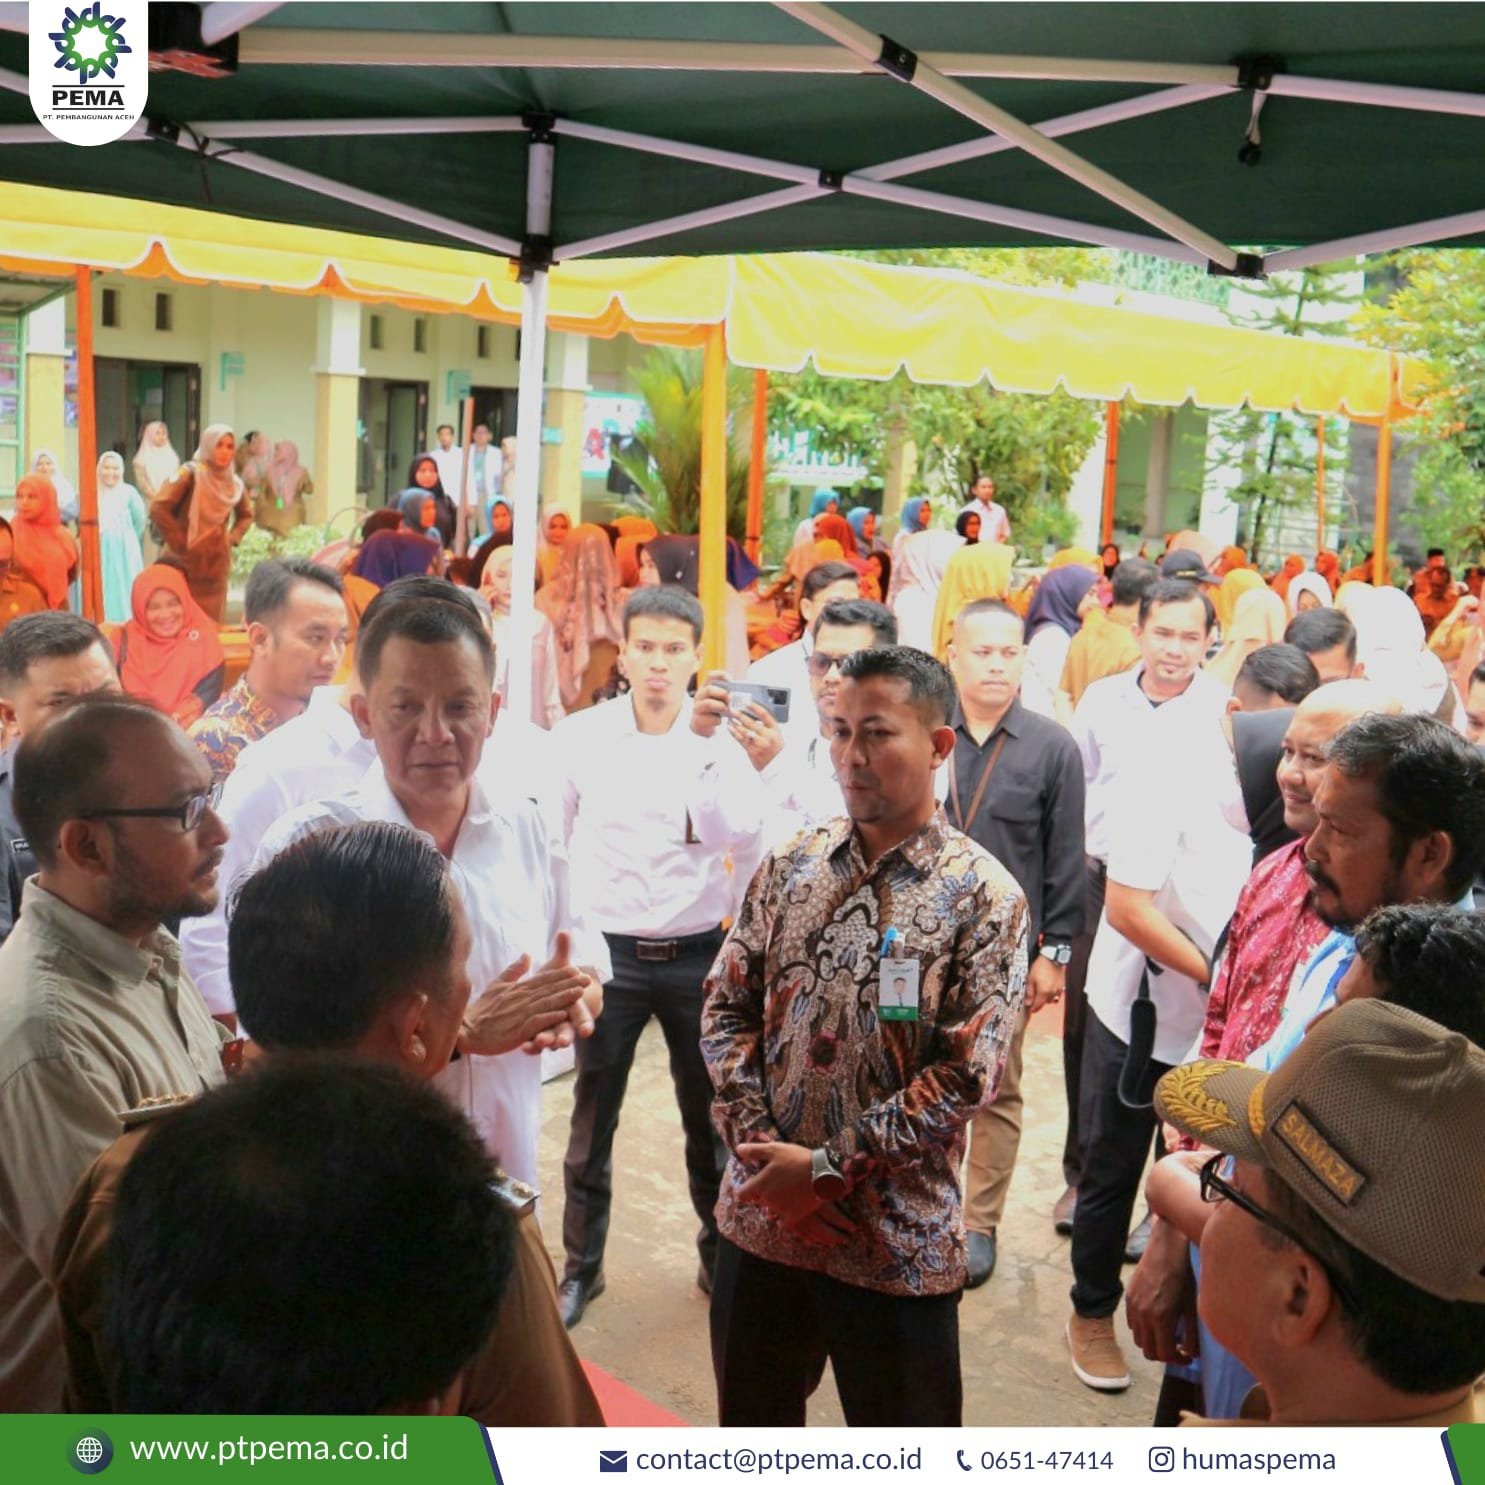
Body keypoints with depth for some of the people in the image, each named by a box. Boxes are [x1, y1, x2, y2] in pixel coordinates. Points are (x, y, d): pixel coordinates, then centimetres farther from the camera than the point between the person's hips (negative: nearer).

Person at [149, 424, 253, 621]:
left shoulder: (234, 482, 9)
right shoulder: (189, 474, -8)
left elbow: (246, 515, 27)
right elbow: (158, 509, -16)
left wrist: (232, 538, 10)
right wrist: (179, 543, -14)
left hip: (217, 566, 6)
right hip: (187, 564, -5)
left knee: (212, 624, 7)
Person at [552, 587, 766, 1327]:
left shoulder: (720, 738, -5)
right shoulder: (579, 736, -5)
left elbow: (746, 837, -20)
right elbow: (548, 842, 4)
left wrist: (705, 741, -26)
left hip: (699, 955, 0)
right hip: (608, 954, 0)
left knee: (709, 1115, 13)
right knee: (592, 1117, 9)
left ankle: (721, 1253, 31)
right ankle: (581, 1265, 25)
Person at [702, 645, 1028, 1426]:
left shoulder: (983, 895, -11)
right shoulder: (790, 864, 2)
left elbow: (965, 1075, -15)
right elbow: (726, 1004, 4)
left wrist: (829, 1167, -17)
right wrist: (754, 1142, -9)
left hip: (897, 1239, -4)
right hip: (761, 1214, 4)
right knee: (751, 1419, 21)